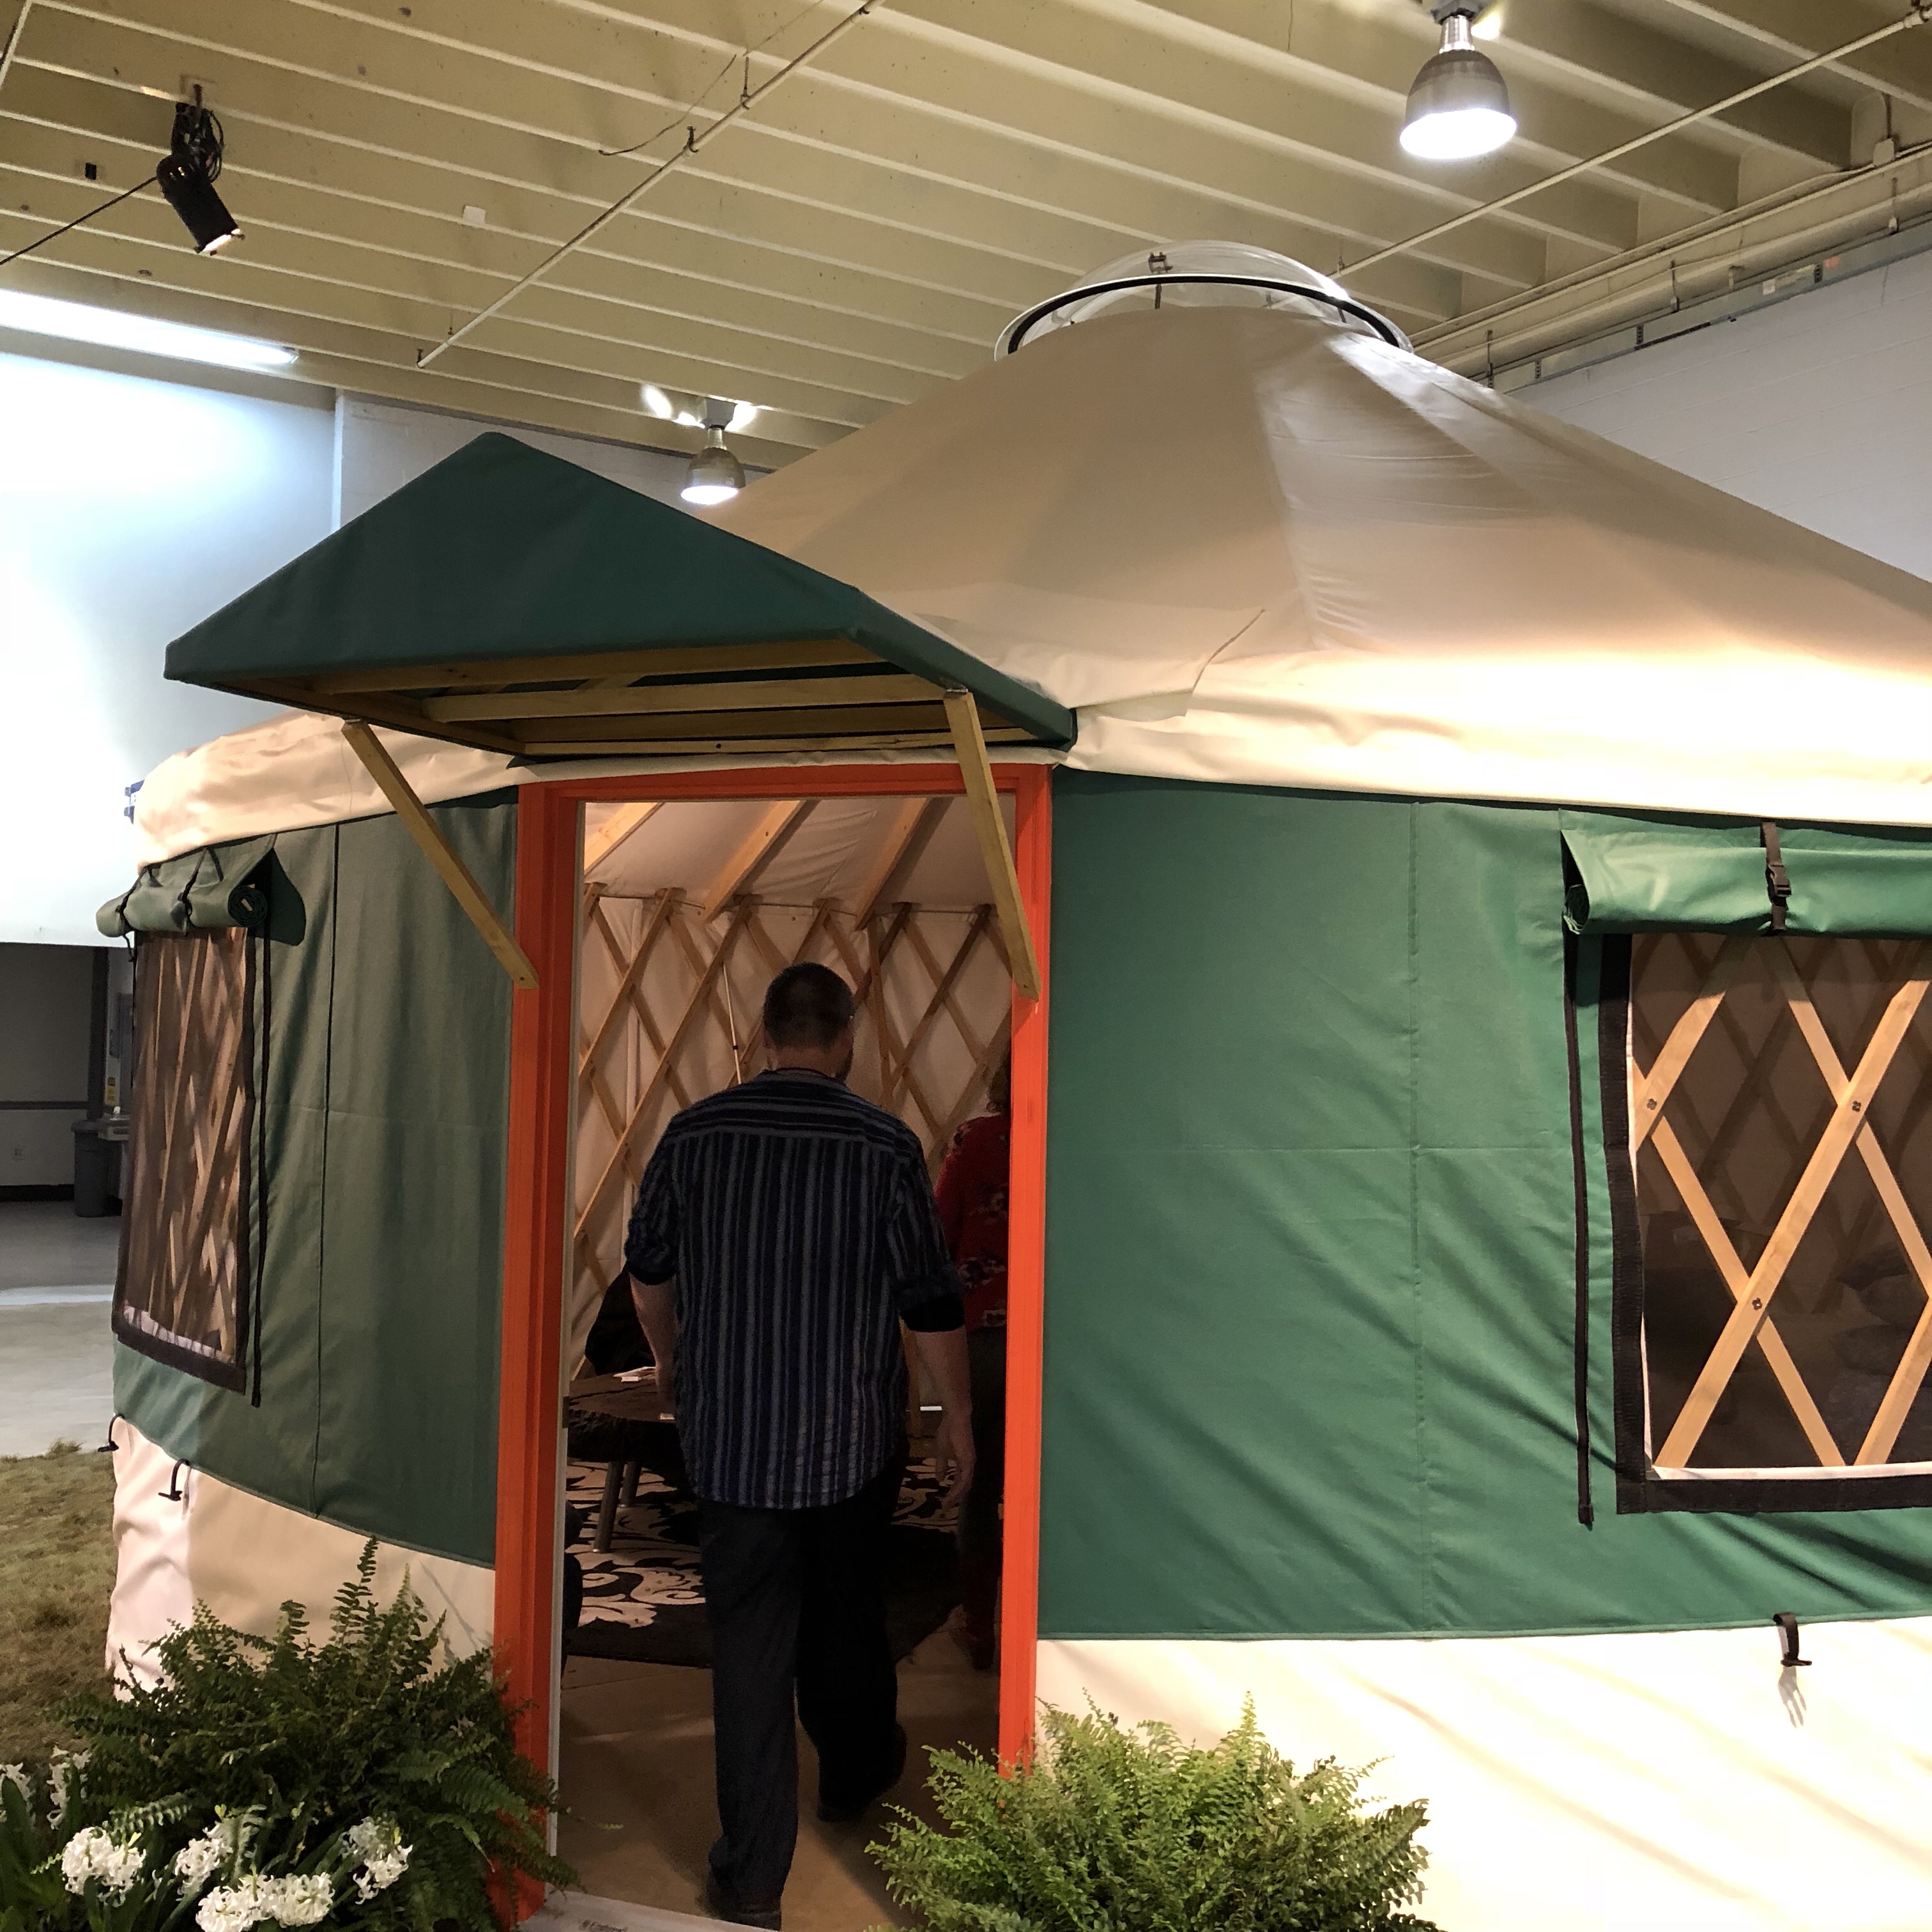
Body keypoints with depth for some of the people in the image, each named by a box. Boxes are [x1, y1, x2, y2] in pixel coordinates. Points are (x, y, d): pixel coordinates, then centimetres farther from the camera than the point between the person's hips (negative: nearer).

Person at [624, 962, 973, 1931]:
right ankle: (855, 1769, 45)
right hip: (852, 1440, -1)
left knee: (747, 1641, 6)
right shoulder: (884, 1144, -12)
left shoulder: (694, 1133, -4)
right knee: (847, 1617, 22)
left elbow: (648, 1268, 10)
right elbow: (931, 1300, -9)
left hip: (729, 1439, 1)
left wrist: (669, 1355, 28)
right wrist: (956, 1417, 4)